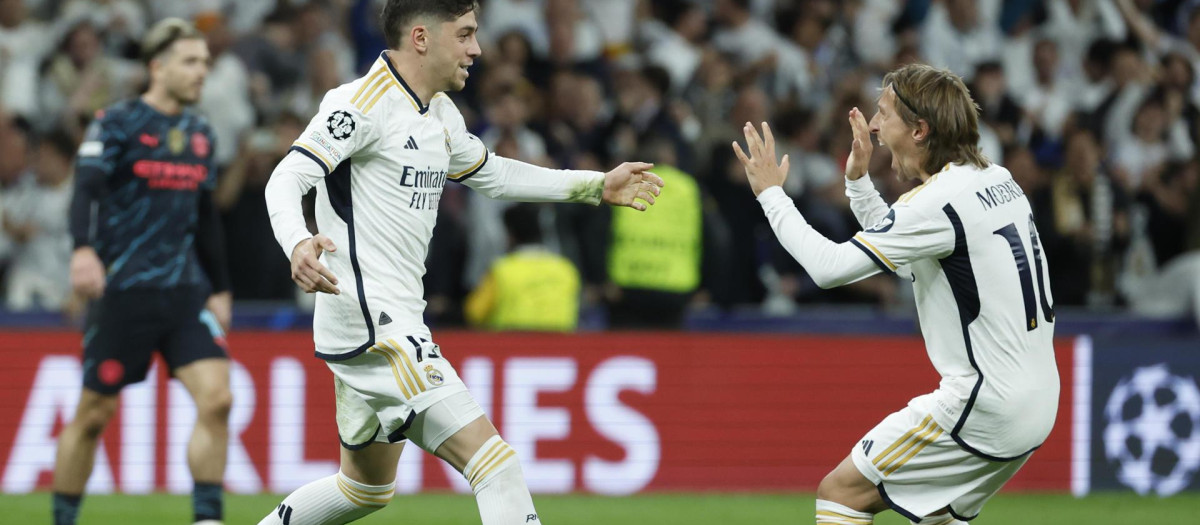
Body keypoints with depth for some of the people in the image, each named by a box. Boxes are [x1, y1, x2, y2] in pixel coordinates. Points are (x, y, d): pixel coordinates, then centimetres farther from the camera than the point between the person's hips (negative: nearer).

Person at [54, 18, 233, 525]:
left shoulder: (199, 133, 13)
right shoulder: (117, 123, -6)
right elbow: (87, 186, -19)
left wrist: (220, 288, 23)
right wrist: (84, 249, -36)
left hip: (185, 290, 5)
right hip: (124, 289, -5)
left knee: (216, 397, -12)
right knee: (96, 413, 1)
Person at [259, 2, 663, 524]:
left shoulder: (440, 113, 15)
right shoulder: (365, 102, -14)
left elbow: (492, 174, 31)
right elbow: (288, 178, -23)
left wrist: (596, 186, 29)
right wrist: (298, 243, -43)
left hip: (395, 320, 11)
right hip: (373, 324, -11)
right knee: (496, 465, -16)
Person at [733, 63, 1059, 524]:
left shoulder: (939, 202, -17)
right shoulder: (997, 180, 10)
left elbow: (829, 266, -18)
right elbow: (900, 253, 24)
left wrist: (770, 192, -6)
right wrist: (858, 180, 18)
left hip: (984, 407, -9)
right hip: (1035, 399, 9)